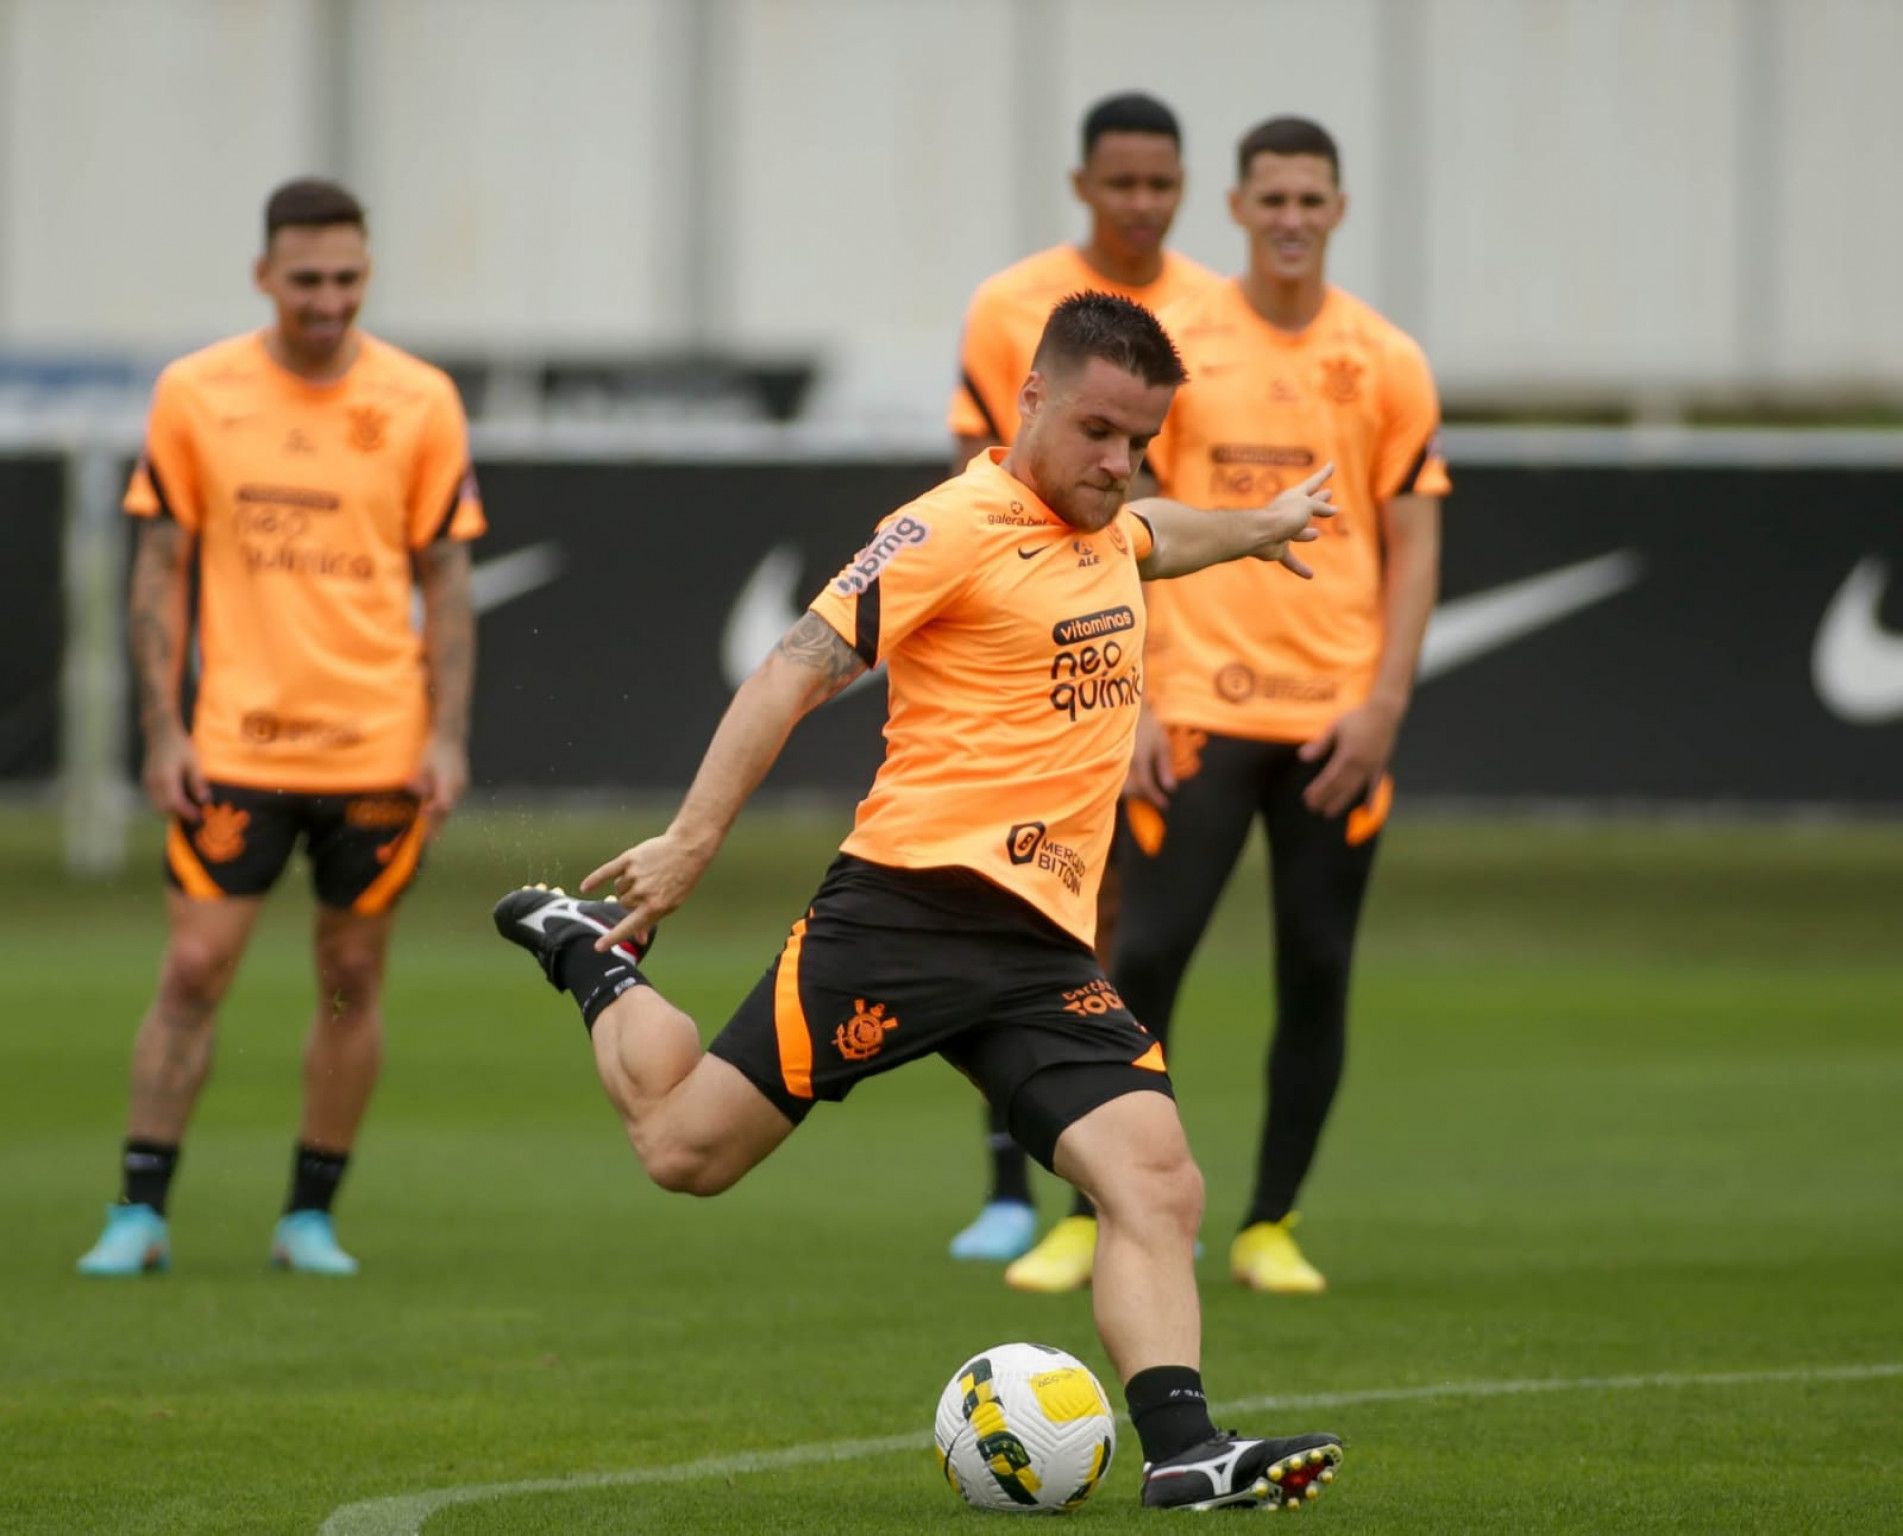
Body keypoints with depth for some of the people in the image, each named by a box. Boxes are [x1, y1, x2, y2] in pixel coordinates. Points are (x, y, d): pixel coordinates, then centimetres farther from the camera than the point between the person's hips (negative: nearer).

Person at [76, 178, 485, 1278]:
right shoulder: (195, 394, 0)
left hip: (377, 745, 1)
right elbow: (162, 567, 4)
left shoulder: (421, 403, 0)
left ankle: (312, 1217, 15)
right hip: (235, 744, -1)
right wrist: (163, 727, -2)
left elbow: (446, 579, 4)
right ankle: (141, 1212, 3)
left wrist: (448, 736, -3)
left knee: (354, 979, 5)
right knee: (194, 970, -4)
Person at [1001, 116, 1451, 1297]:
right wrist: (1129, 701, -6)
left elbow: (1414, 543, 5)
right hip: (1197, 710, -1)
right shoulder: (1172, 350, 2)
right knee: (1147, 956, -6)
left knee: (1318, 972, 2)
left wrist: (1384, 704, -5)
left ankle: (1271, 1228, 12)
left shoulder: (1387, 364, 5)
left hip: (1338, 720, 1)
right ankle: (1094, 1218, 1)